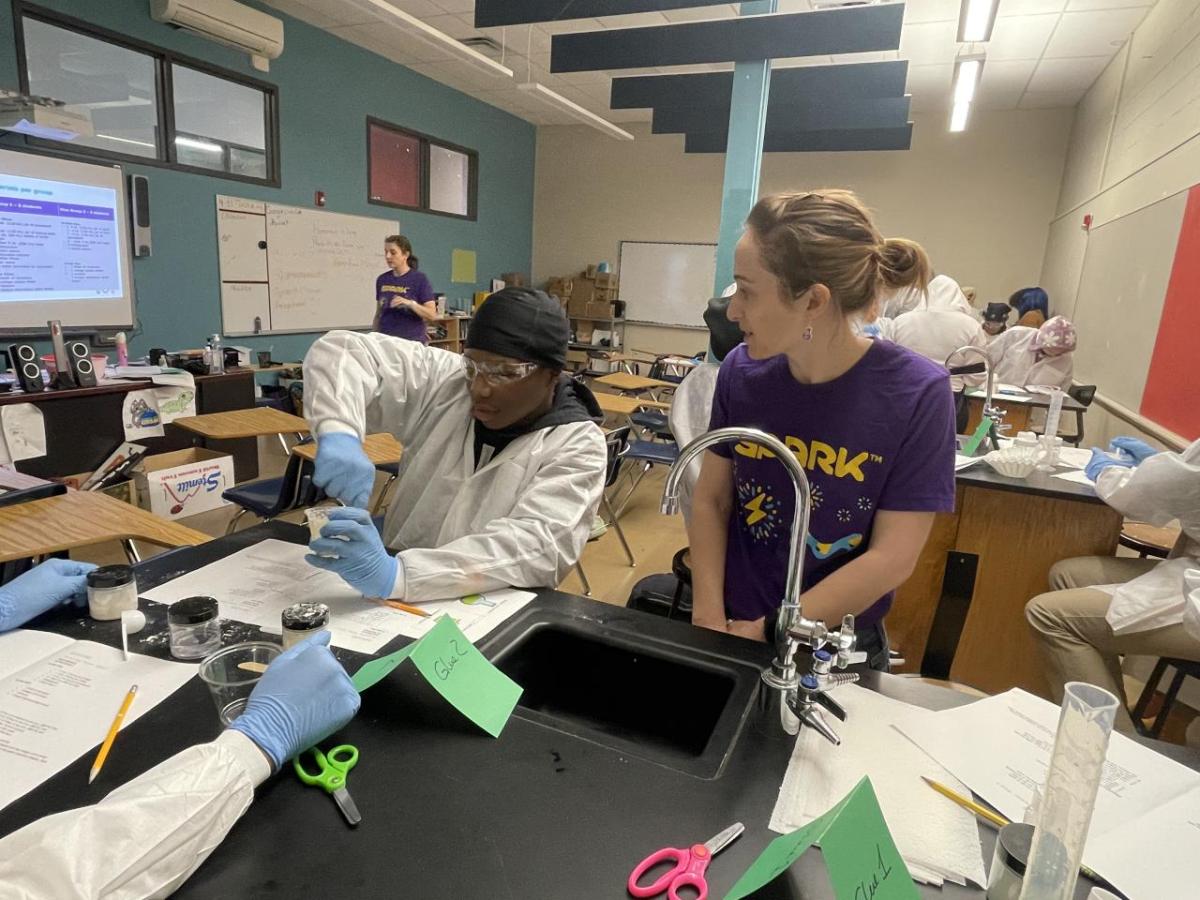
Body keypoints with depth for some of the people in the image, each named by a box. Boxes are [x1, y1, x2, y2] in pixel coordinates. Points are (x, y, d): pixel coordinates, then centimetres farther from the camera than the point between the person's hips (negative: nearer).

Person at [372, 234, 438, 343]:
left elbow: (432, 315, -12)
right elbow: (378, 314, 16)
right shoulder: (382, 280, 9)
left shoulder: (420, 279, -6)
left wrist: (410, 303, -26)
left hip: (412, 342, -4)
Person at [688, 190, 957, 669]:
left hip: (839, 649, -2)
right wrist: (709, 617, -12)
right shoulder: (741, 371, -11)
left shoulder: (916, 393, -19)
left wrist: (767, 633, -15)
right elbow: (711, 499, -3)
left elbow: (891, 559, -16)